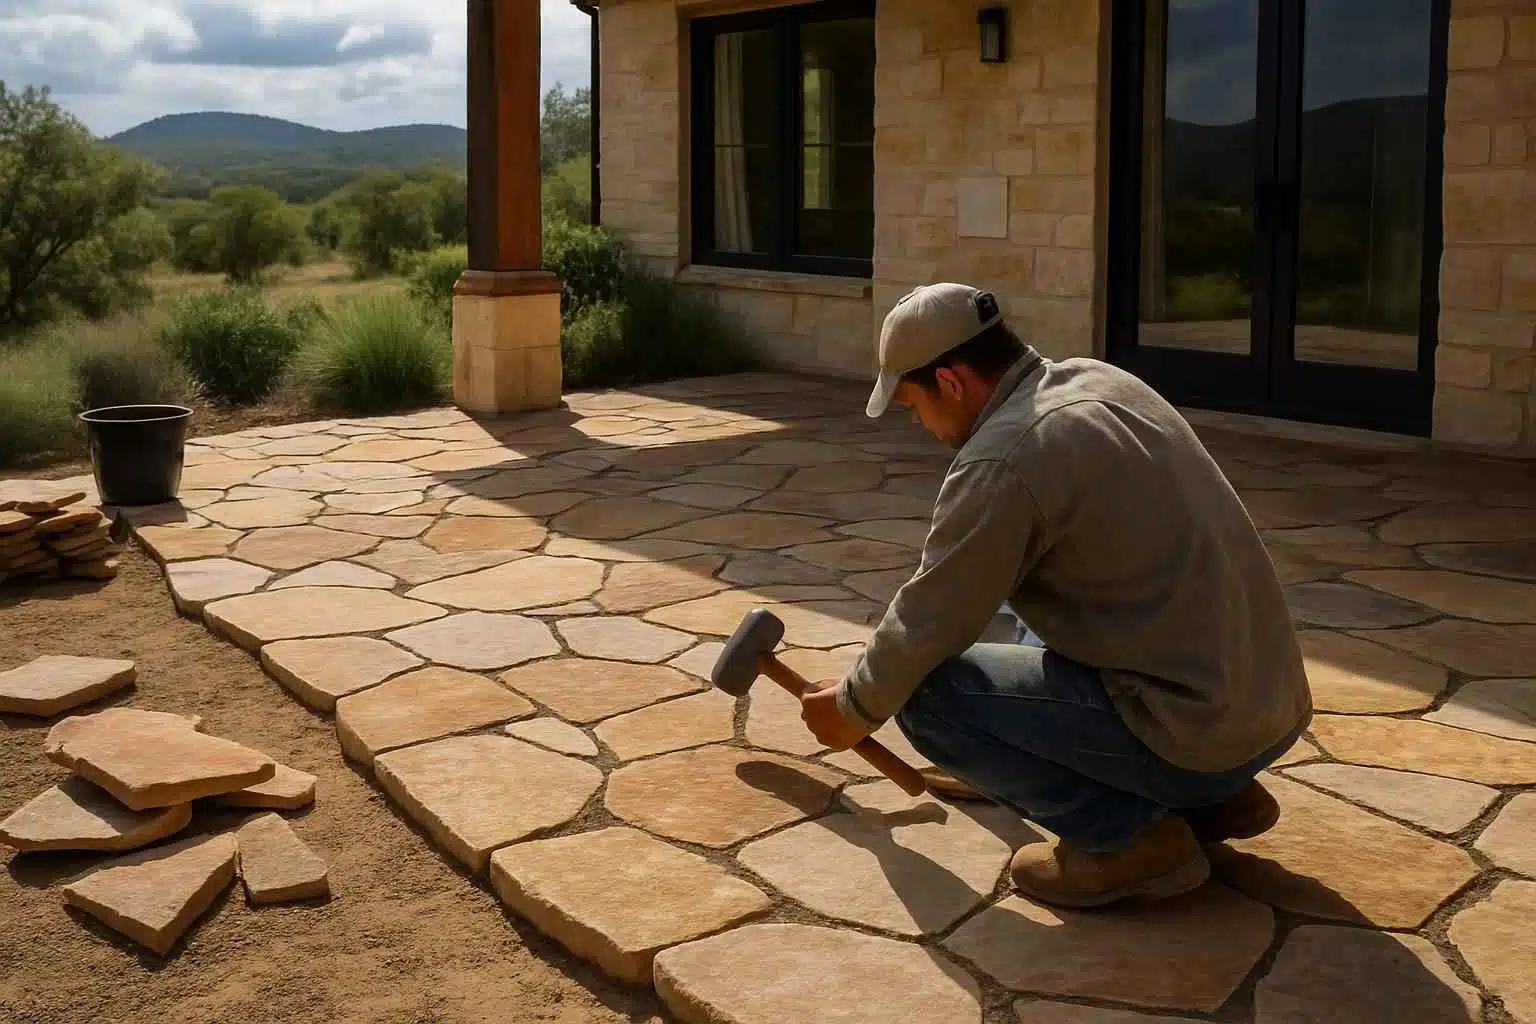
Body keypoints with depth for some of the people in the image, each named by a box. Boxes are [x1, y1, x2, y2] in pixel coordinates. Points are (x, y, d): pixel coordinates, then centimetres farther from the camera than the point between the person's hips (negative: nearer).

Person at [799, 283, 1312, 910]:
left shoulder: (1001, 463, -17)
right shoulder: (1098, 380, 9)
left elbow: (927, 625, -8)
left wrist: (857, 707, 11)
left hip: (1200, 732, -9)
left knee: (926, 693, -6)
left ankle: (1132, 834, -6)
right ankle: (1212, 794, 20)